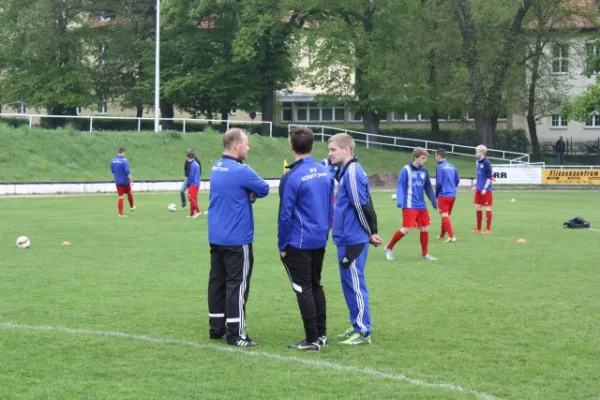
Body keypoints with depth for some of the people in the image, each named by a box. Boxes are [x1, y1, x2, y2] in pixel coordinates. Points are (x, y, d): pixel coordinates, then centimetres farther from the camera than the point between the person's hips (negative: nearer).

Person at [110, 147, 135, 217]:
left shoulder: (112, 161, 2)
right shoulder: (124, 160, -18)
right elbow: (127, 172, -21)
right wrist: (131, 181, -13)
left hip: (117, 182, 4)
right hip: (125, 181, -4)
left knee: (120, 197, 6)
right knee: (129, 193, 21)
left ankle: (120, 213, 1)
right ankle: (132, 207, 41)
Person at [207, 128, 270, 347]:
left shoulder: (216, 167, 10)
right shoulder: (240, 171, -18)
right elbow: (264, 189, -8)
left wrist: (247, 195, -2)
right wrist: (252, 192, 9)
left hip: (216, 237, 9)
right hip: (237, 238, -9)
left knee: (217, 281, 12)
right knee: (237, 284, -4)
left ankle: (217, 327, 18)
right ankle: (236, 334, -4)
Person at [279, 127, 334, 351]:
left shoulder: (292, 178, -15)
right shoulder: (325, 173, 4)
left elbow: (285, 215, -12)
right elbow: (330, 208, 11)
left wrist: (282, 245, -4)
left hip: (299, 243, -6)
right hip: (320, 240, 7)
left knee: (304, 289, 0)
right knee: (316, 286, 17)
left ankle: (312, 340, 2)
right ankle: (321, 335, 21)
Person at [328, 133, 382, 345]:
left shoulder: (352, 172, -16)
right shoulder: (347, 171, 14)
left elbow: (362, 206, -18)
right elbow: (364, 205, 17)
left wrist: (371, 232, -9)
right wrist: (371, 232, 15)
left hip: (353, 240, -10)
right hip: (347, 238, 10)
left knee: (355, 284, -4)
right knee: (349, 283, 15)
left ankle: (363, 332, 2)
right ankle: (357, 326, 24)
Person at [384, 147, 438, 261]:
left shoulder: (424, 171, 9)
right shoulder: (406, 170, -9)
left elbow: (428, 188, 18)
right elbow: (400, 186, -10)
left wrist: (434, 201, 16)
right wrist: (400, 201, -20)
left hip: (421, 206, 6)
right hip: (409, 205, -6)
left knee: (425, 228, 6)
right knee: (407, 229, -10)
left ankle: (425, 254, 20)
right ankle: (389, 248, 6)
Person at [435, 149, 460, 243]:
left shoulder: (440, 167, -10)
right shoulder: (452, 166, 10)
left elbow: (439, 183, -12)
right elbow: (457, 180, 13)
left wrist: (436, 195, 2)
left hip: (443, 195, -7)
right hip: (452, 195, 7)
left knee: (444, 216, -6)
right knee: (446, 216, 20)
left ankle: (452, 236, -19)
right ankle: (442, 235, 33)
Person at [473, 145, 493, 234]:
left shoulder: (486, 163, -16)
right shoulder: (478, 162, 10)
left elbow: (489, 177, -17)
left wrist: (485, 188, -21)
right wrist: (475, 185, 17)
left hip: (486, 190, -8)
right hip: (479, 189, 8)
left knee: (487, 208, 0)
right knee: (477, 207, 11)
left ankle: (488, 229, 7)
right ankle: (478, 229, 20)